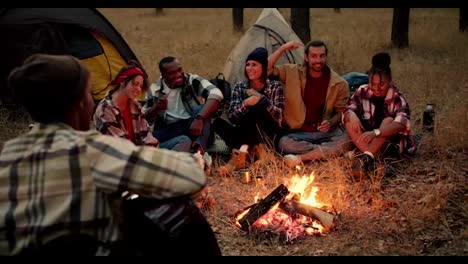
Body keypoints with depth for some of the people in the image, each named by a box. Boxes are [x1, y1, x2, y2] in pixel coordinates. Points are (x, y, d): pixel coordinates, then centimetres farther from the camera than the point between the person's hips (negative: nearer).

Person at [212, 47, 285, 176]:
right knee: (217, 123, -24)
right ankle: (257, 150, -28)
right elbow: (231, 116, -5)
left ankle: (241, 154, -31)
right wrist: (245, 104, -24)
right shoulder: (239, 87, 5)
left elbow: (278, 117, -11)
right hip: (246, 134, 3)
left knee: (257, 108, -31)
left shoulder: (275, 86, 0)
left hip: (268, 135, -2)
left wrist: (261, 99, -21)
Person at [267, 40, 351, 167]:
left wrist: (331, 123, -16)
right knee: (284, 143, -33)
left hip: (326, 132, 0)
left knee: (343, 142, -32)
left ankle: (300, 158, -29)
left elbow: (341, 111, 6)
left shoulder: (339, 84, 0)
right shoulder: (293, 72, 1)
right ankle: (326, 152, -22)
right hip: (298, 133, 0)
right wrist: (283, 48, -10)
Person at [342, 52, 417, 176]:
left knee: (388, 121, -30)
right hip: (366, 140, 3)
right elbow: (348, 110, -7)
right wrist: (351, 116, -33)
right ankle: (372, 156, -41)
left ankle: (367, 157, -45)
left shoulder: (397, 98, -17)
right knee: (350, 120, -22)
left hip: (392, 141, -3)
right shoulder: (362, 92, -5)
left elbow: (401, 124, -32)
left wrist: (376, 132, -49)